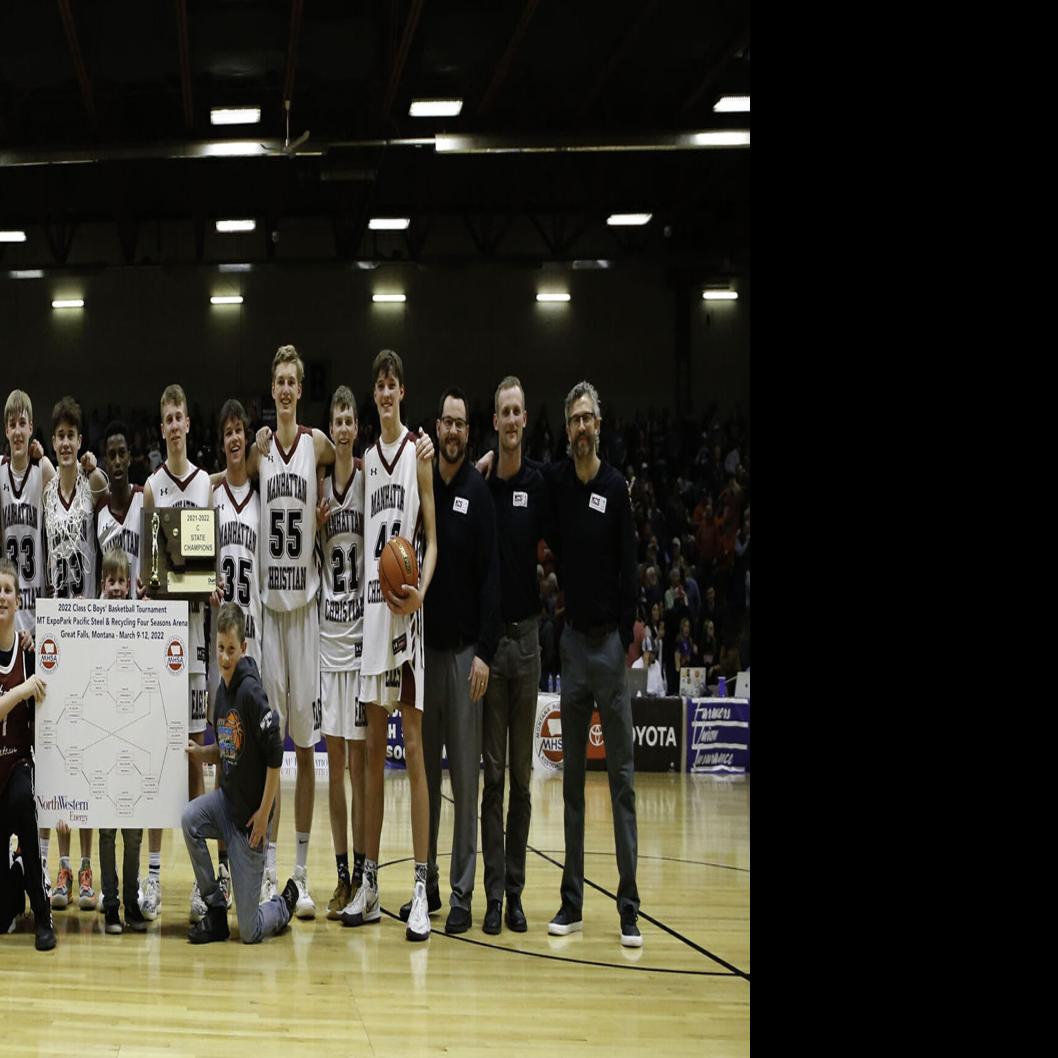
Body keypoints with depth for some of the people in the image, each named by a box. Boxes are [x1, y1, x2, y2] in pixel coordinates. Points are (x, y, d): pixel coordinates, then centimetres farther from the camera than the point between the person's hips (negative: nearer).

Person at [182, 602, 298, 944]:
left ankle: (284, 903, 31)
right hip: (227, 800, 8)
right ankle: (215, 912, -3)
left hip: (251, 813, -8)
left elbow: (275, 755, -23)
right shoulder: (222, 691, 2)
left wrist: (264, 813, -20)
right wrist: (200, 752, -3)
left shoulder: (251, 692, -23)